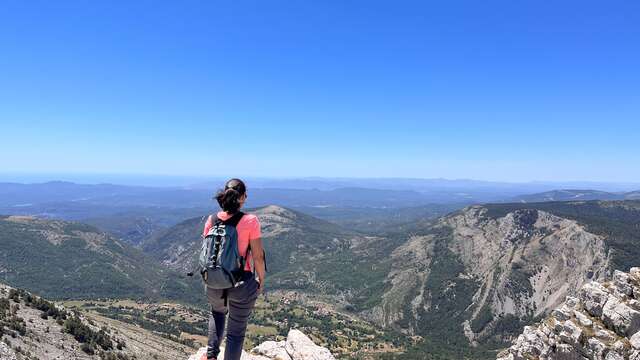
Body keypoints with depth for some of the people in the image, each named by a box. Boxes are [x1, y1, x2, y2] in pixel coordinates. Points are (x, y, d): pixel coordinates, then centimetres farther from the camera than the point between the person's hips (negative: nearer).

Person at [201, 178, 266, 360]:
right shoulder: (250, 221, -17)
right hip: (242, 283, -4)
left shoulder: (212, 220, -5)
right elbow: (258, 256, -13)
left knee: (217, 312, 36)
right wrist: (261, 280, 3)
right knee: (236, 331, 15)